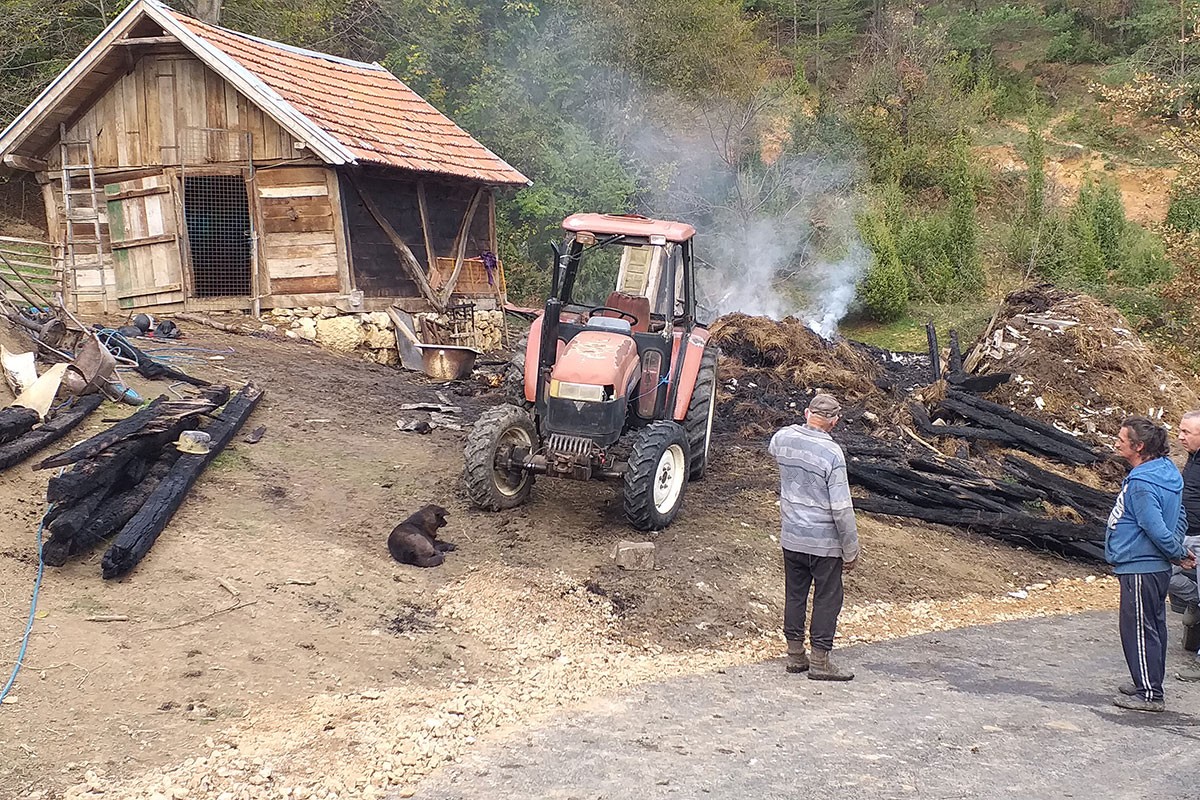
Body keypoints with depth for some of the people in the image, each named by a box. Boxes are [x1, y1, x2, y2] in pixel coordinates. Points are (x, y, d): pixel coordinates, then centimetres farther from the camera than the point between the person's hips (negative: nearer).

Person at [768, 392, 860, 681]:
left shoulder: (782, 438, -6)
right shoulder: (832, 454, -21)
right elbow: (842, 509, -19)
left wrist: (806, 424, 13)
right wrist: (851, 551, -9)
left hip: (791, 537, 5)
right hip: (825, 542, -5)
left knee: (794, 594, 16)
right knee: (827, 599, 8)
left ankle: (795, 654, 26)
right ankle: (820, 661, 14)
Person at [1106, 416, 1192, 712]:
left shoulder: (1142, 484, -24)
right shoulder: (1167, 471, 7)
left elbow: (1157, 529, -26)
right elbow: (1179, 518, 15)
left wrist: (1177, 554, -10)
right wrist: (1177, 551, 12)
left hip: (1140, 568, -10)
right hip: (1156, 566, 10)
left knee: (1138, 630, -1)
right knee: (1152, 627, 18)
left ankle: (1150, 695, 5)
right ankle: (1149, 683, 30)